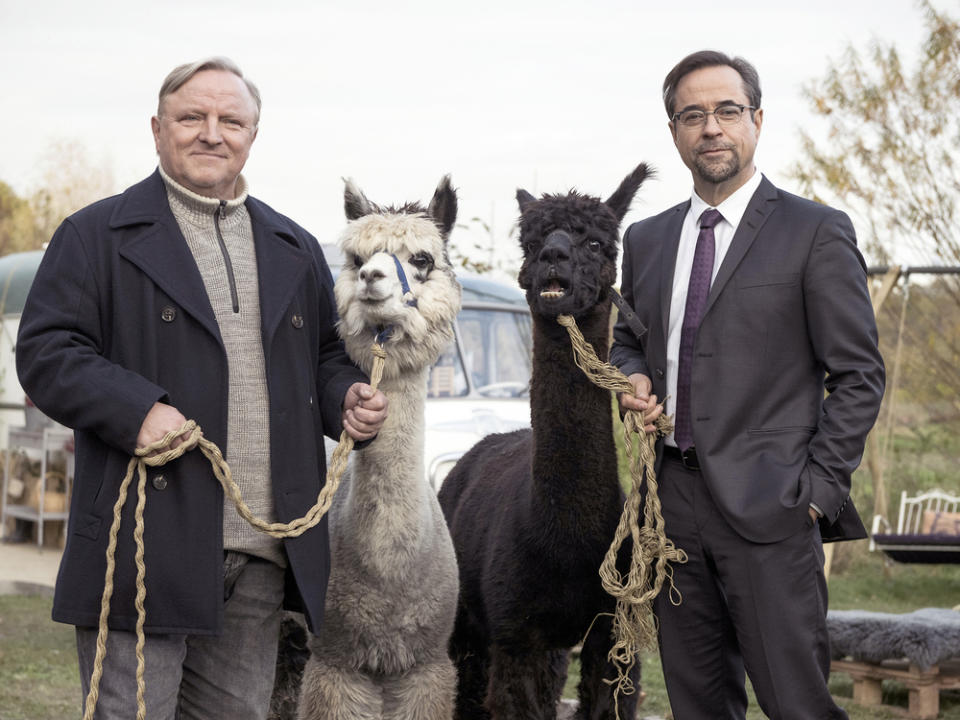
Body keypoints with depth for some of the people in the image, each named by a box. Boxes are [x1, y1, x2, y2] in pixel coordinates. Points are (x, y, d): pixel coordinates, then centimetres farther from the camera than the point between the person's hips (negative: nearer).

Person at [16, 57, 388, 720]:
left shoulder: (297, 250, 20)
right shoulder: (98, 235, 3)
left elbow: (324, 357, 27)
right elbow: (46, 351, -5)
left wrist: (347, 398, 4)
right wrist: (135, 410, -20)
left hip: (264, 555, 5)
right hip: (149, 548, -5)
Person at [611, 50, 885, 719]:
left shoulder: (816, 231, -3)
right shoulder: (646, 239, 14)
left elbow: (859, 375, -3)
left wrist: (816, 489, -11)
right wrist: (633, 378, 4)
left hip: (770, 511, -5)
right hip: (676, 501, 5)